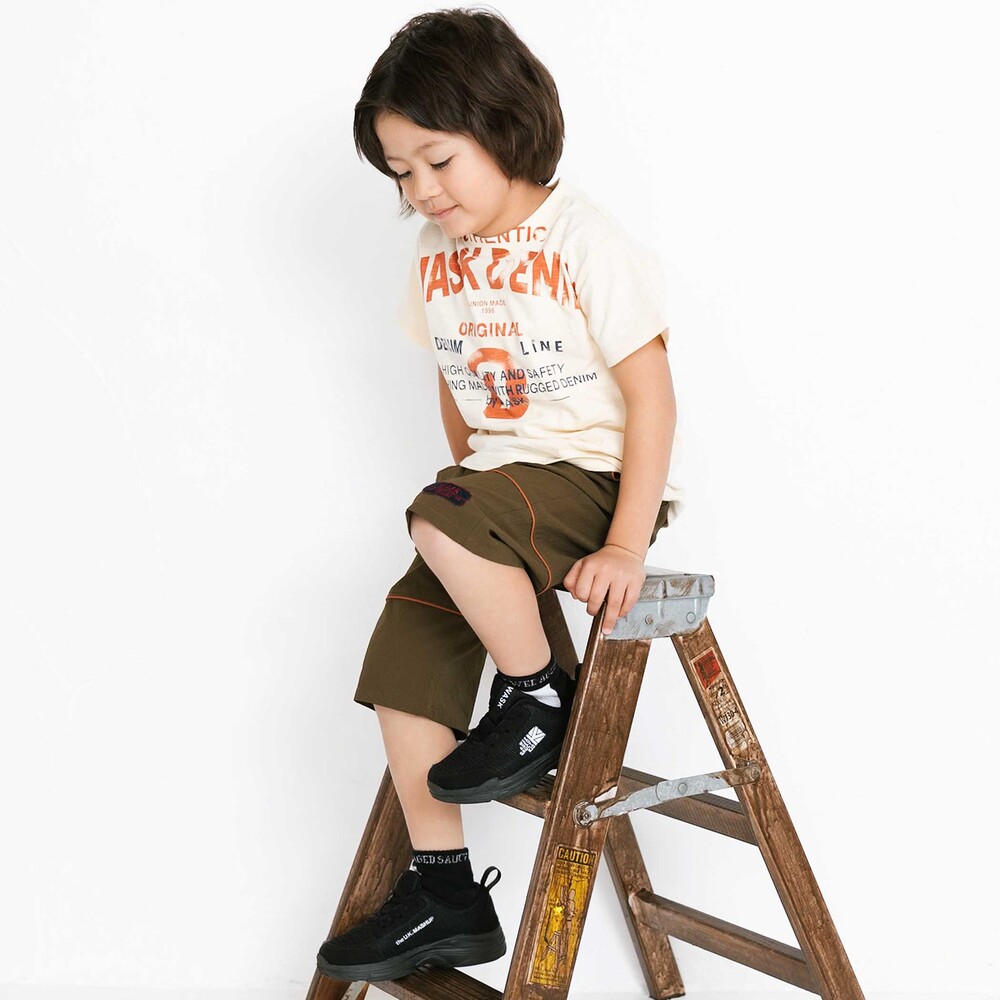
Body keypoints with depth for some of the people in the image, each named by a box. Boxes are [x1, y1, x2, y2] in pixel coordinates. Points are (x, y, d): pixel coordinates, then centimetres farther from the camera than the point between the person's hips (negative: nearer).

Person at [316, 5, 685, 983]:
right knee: (403, 649, -4)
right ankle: (443, 894, 5)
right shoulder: (435, 258, 8)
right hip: (500, 488, 7)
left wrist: (626, 545, -22)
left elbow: (651, 397, -16)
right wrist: (469, 479, 17)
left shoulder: (585, 240, -13)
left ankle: (540, 692, -8)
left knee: (440, 524, -32)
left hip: (598, 478, -7)